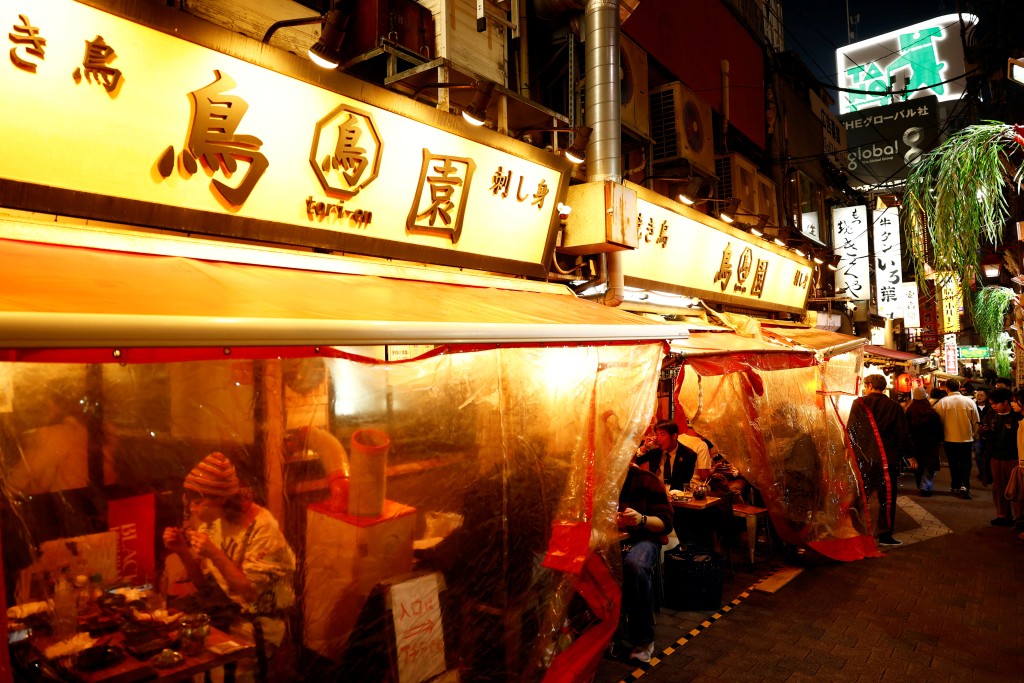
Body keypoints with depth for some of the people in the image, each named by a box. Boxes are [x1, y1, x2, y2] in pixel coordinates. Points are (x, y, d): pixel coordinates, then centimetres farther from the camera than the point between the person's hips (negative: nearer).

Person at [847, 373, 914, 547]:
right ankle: (885, 535, 7)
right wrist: (909, 454, 11)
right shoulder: (894, 407, -3)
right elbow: (903, 434, -1)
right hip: (887, 458, -2)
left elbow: (851, 429, 0)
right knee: (887, 496, 5)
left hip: (863, 458, 2)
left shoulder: (858, 404, -2)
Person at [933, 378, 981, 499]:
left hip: (949, 439, -1)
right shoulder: (969, 402, -6)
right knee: (965, 462, 10)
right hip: (967, 439, 1)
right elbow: (976, 423, 1)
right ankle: (964, 485, -6)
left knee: (953, 463, 14)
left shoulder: (942, 402, -12)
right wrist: (975, 436, 16)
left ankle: (955, 486, 21)